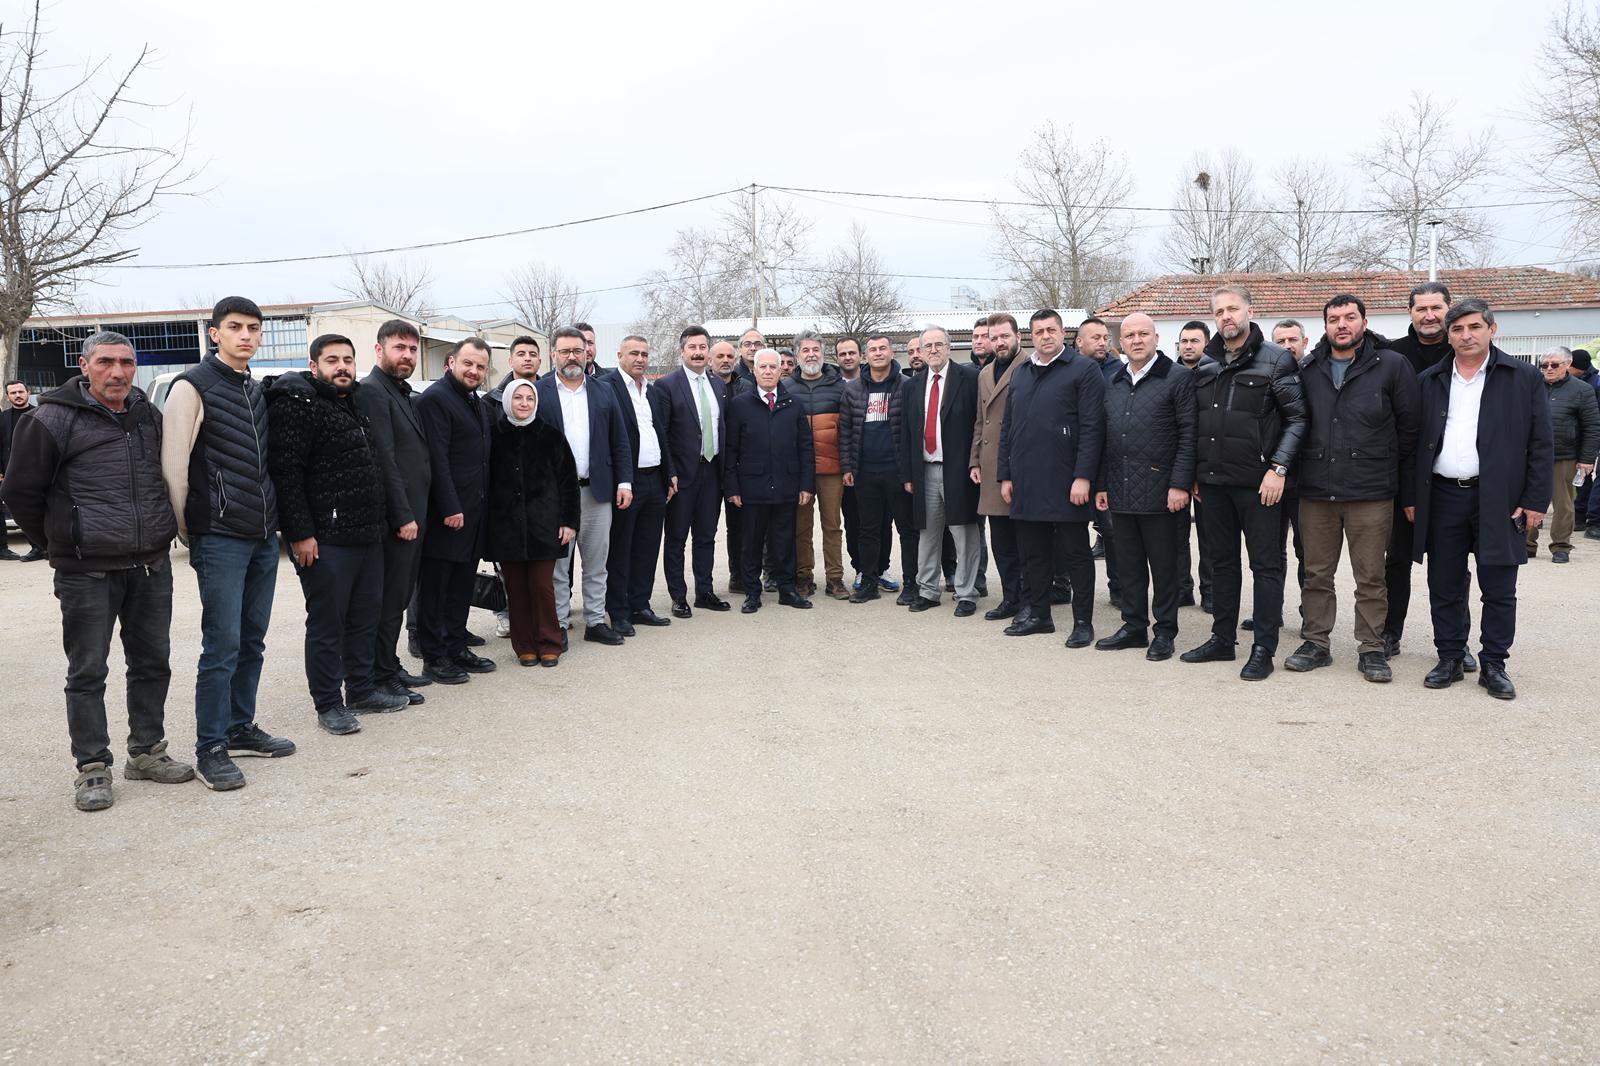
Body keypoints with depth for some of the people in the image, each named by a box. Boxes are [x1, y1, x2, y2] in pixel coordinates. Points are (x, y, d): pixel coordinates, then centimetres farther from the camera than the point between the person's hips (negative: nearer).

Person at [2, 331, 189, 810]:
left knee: (152, 663, 13)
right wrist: (59, 541, 6)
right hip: (87, 573, -5)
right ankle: (92, 767, 13)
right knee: (88, 672, 3)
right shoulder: (53, 420, -7)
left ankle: (146, 752, 26)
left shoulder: (150, 416, 10)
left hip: (152, 568, 5)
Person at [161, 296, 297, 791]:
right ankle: (210, 747, 4)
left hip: (263, 536, 7)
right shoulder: (193, 386, -7)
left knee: (252, 640, 12)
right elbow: (173, 466, -10)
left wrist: (271, 519, 14)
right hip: (220, 539, -7)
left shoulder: (257, 391, 15)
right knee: (222, 646, -5)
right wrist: (189, 532, -7)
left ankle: (241, 728, 25)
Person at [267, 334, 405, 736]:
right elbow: (285, 472, -18)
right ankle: (328, 705, 8)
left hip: (368, 536, 9)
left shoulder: (357, 405, 17)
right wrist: (300, 533, -21)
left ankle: (361, 690, 28)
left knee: (365, 617, 15)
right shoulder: (297, 404, -11)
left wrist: (378, 522, 19)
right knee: (327, 624, 0)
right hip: (326, 540, -9)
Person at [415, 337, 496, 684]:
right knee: (435, 586, 1)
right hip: (446, 512, -8)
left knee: (462, 585, 14)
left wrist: (483, 505, 12)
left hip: (473, 511, 8)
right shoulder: (435, 398, -11)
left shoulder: (481, 405, 17)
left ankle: (456, 647, 24)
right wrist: (450, 508, -21)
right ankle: (434, 657, 7)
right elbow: (436, 458, -17)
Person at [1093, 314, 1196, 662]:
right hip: (1120, 491, 6)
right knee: (1128, 564, 12)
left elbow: (1188, 435, -9)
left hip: (1159, 490, -5)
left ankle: (1164, 632, 13)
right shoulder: (1113, 383, 14)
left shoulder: (1178, 378, -4)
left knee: (1163, 565, 3)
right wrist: (1102, 484, 12)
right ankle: (1134, 626, 22)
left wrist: (1179, 484, -15)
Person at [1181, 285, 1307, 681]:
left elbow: (1297, 418, -7)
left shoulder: (1275, 360, -5)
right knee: (1222, 561, 13)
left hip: (1258, 483, -5)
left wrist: (1278, 468, -15)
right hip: (1213, 481, 6)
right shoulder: (1205, 365, 11)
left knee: (1266, 564, 1)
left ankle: (1264, 649, 6)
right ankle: (1222, 639, 23)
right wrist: (1195, 472, 11)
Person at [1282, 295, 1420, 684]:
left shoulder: (1392, 366, -1)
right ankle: (1316, 643, 21)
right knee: (1316, 575, 10)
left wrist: (1406, 489, 1)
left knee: (1371, 578, 5)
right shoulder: (1309, 370, 8)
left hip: (1371, 493, -3)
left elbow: (1409, 428, 1)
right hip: (1315, 492, 3)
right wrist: (1297, 473, 8)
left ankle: (1371, 649, 16)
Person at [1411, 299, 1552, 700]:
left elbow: (1541, 444, -1)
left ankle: (1494, 664, 15)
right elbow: (1414, 442, 9)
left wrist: (1535, 501, -6)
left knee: (1499, 592, 4)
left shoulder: (1524, 378, 1)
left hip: (1498, 501, -2)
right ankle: (1449, 659, 19)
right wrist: (1412, 497, 4)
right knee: (1444, 588, 8)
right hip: (1442, 498, 2)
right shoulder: (1429, 381, 8)